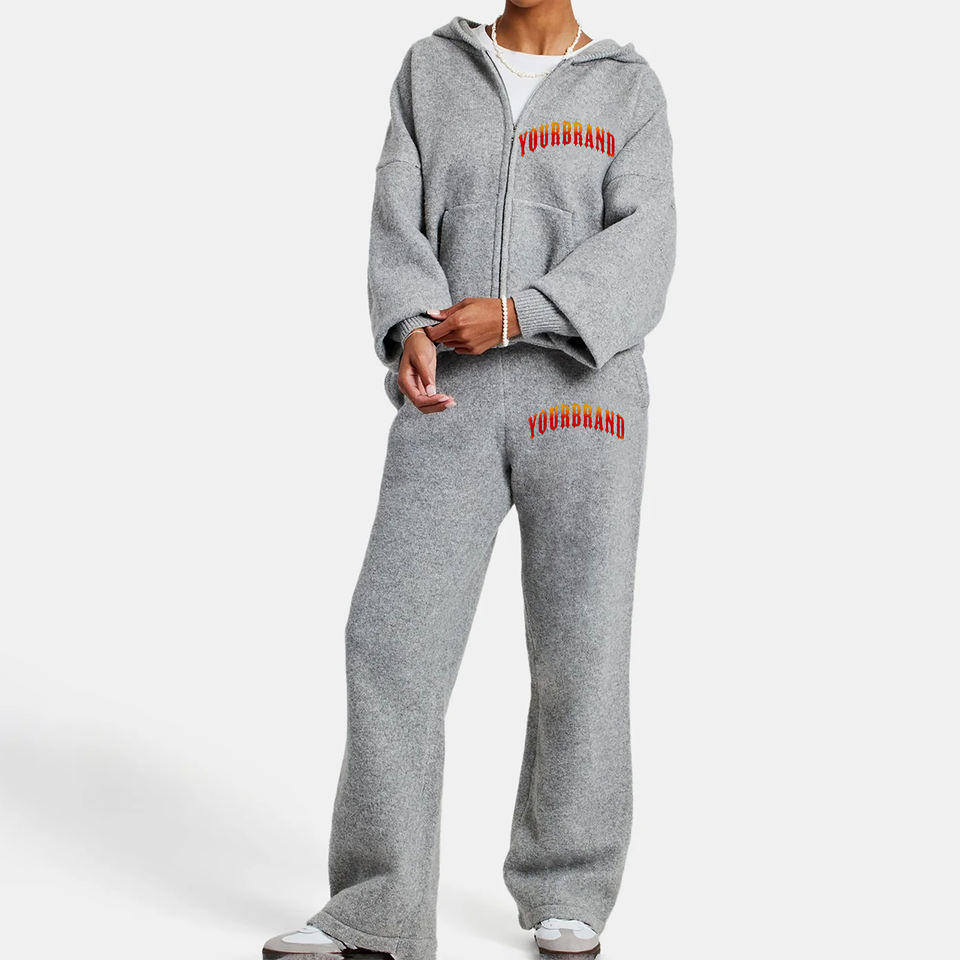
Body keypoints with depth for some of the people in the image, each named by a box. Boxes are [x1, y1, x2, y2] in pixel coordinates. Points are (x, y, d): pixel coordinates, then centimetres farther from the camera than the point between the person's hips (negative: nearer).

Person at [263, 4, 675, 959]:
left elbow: (637, 256, -7)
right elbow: (400, 234, 2)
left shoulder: (629, 93, 7)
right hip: (457, 407, 1)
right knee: (395, 641, -8)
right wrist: (413, 337, -20)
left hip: (581, 396, -1)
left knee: (579, 652, -2)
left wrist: (512, 317, -22)